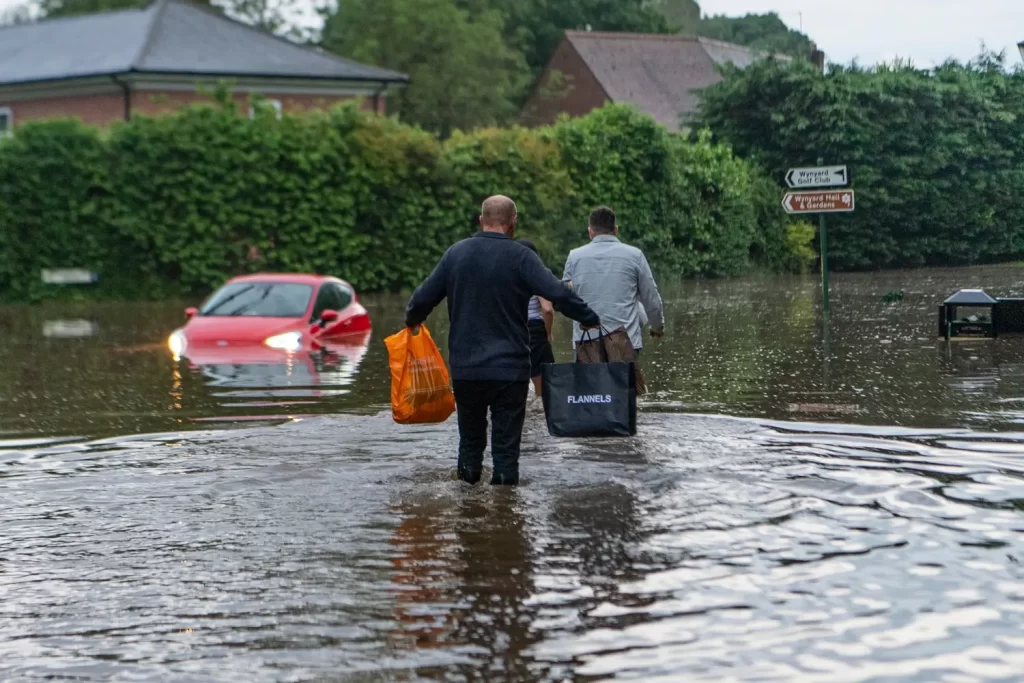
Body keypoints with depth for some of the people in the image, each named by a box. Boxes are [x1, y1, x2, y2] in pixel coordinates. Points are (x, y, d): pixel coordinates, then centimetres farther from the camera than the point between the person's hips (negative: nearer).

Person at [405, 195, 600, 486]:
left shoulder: (456, 254, 4)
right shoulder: (520, 257, -8)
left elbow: (422, 298, 8)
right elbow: (559, 295, -16)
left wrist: (412, 320, 28)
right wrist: (593, 320, -4)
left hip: (465, 369, 3)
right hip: (510, 368, -3)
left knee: (471, 437, 17)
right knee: (506, 442, 2)